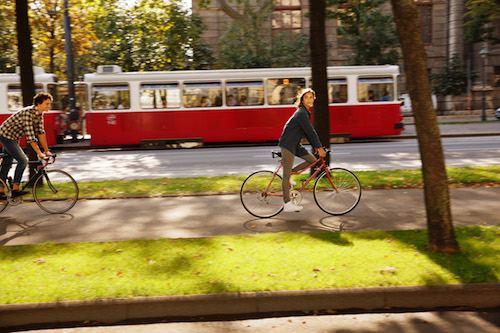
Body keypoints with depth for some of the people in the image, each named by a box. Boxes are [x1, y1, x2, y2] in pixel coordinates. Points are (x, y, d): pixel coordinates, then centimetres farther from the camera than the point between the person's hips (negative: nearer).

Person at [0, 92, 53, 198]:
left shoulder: (39, 114, -1)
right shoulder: (28, 112, -28)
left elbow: (40, 132, 2)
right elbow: (30, 135, -32)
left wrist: (47, 151, -1)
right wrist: (39, 153, -32)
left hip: (14, 137, 10)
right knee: (23, 160, -19)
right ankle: (15, 189, -13)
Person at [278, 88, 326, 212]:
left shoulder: (305, 112, 14)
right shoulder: (301, 113, -17)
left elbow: (308, 131, 20)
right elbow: (310, 131, -20)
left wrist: (316, 146, 17)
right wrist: (319, 147, -18)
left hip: (294, 144, 10)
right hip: (287, 144, -10)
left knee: (312, 160, 6)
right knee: (286, 175, -6)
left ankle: (290, 173, 12)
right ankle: (287, 204, -4)